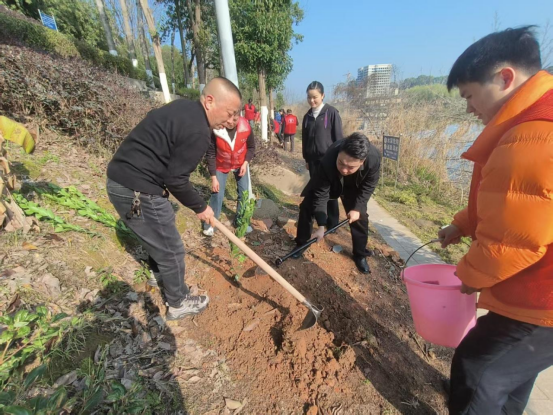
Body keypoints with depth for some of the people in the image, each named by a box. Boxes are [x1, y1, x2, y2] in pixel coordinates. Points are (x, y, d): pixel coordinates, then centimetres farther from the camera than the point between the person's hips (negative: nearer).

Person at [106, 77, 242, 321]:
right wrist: (200, 207, -4)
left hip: (121, 178, 10)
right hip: (137, 190, -10)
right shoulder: (198, 131, -22)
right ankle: (179, 303, 28)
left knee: (158, 235, 30)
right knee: (171, 250, 6)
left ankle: (158, 273, 55)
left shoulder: (185, 108, 9)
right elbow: (176, 180, -19)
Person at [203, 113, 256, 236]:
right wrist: (213, 177, -19)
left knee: (244, 193, 3)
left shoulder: (246, 127, -23)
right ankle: (210, 225, 16)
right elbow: (211, 154, -18)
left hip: (241, 165, 2)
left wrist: (246, 163, -19)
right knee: (217, 194, -3)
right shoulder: (215, 130, -28)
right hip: (221, 166, -2)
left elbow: (251, 147, -5)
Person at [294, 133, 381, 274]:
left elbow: (368, 186, -18)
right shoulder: (328, 161, -44)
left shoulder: (374, 158, -39)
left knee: (360, 218, -2)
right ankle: (301, 244, 13)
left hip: (354, 187, 1)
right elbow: (320, 195, -34)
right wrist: (321, 225, -33)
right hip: (329, 183, -1)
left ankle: (360, 255, 21)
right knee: (307, 207, -7)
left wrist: (357, 208, -22)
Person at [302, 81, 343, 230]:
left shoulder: (332, 113, -6)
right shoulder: (307, 116, 8)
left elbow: (338, 137, -6)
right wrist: (306, 159, 13)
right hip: (313, 159, 5)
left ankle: (333, 222, 17)